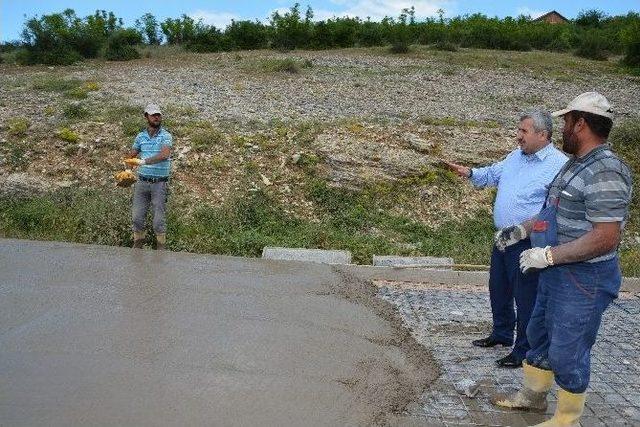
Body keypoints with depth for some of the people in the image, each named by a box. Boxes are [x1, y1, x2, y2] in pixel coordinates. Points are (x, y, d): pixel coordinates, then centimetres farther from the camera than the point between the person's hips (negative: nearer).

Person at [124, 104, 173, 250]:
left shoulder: (166, 136, -5)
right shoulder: (140, 137, 9)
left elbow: (164, 155, -22)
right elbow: (130, 157, 14)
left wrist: (144, 161, -30)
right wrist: (129, 165, -8)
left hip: (160, 183, -4)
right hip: (142, 182, 4)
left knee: (159, 219, 1)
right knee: (137, 216, 7)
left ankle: (161, 247, 16)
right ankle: (138, 244, 23)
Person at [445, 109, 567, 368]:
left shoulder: (559, 165, -17)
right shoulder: (516, 156, 8)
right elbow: (493, 174, 21)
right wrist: (470, 173, 2)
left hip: (528, 244, -8)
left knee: (526, 299, 3)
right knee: (498, 289, 22)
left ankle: (524, 352, 19)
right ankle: (502, 334, 42)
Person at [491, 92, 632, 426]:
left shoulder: (604, 173, -23)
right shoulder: (576, 164, 9)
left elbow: (606, 238, -29)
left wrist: (547, 255, -27)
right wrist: (522, 230, 18)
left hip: (584, 281, -10)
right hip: (557, 274, 10)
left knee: (567, 352, 4)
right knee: (539, 335, 22)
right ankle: (532, 394, 41)